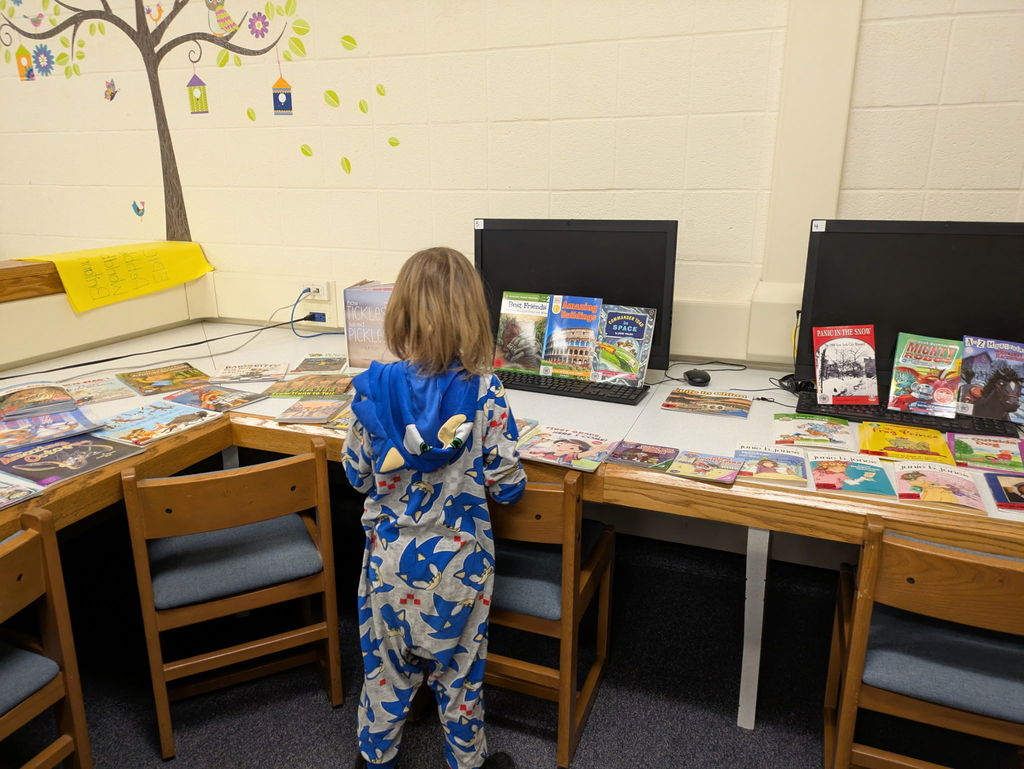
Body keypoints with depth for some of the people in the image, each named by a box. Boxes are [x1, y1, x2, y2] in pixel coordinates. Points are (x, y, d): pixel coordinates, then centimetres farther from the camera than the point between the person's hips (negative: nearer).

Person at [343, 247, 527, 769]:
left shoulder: (373, 387, -14)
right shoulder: (483, 392, -19)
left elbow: (357, 475, -2)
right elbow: (506, 484, -13)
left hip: (389, 554, 2)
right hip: (457, 559, -1)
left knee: (385, 662, 23)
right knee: (458, 668, 19)